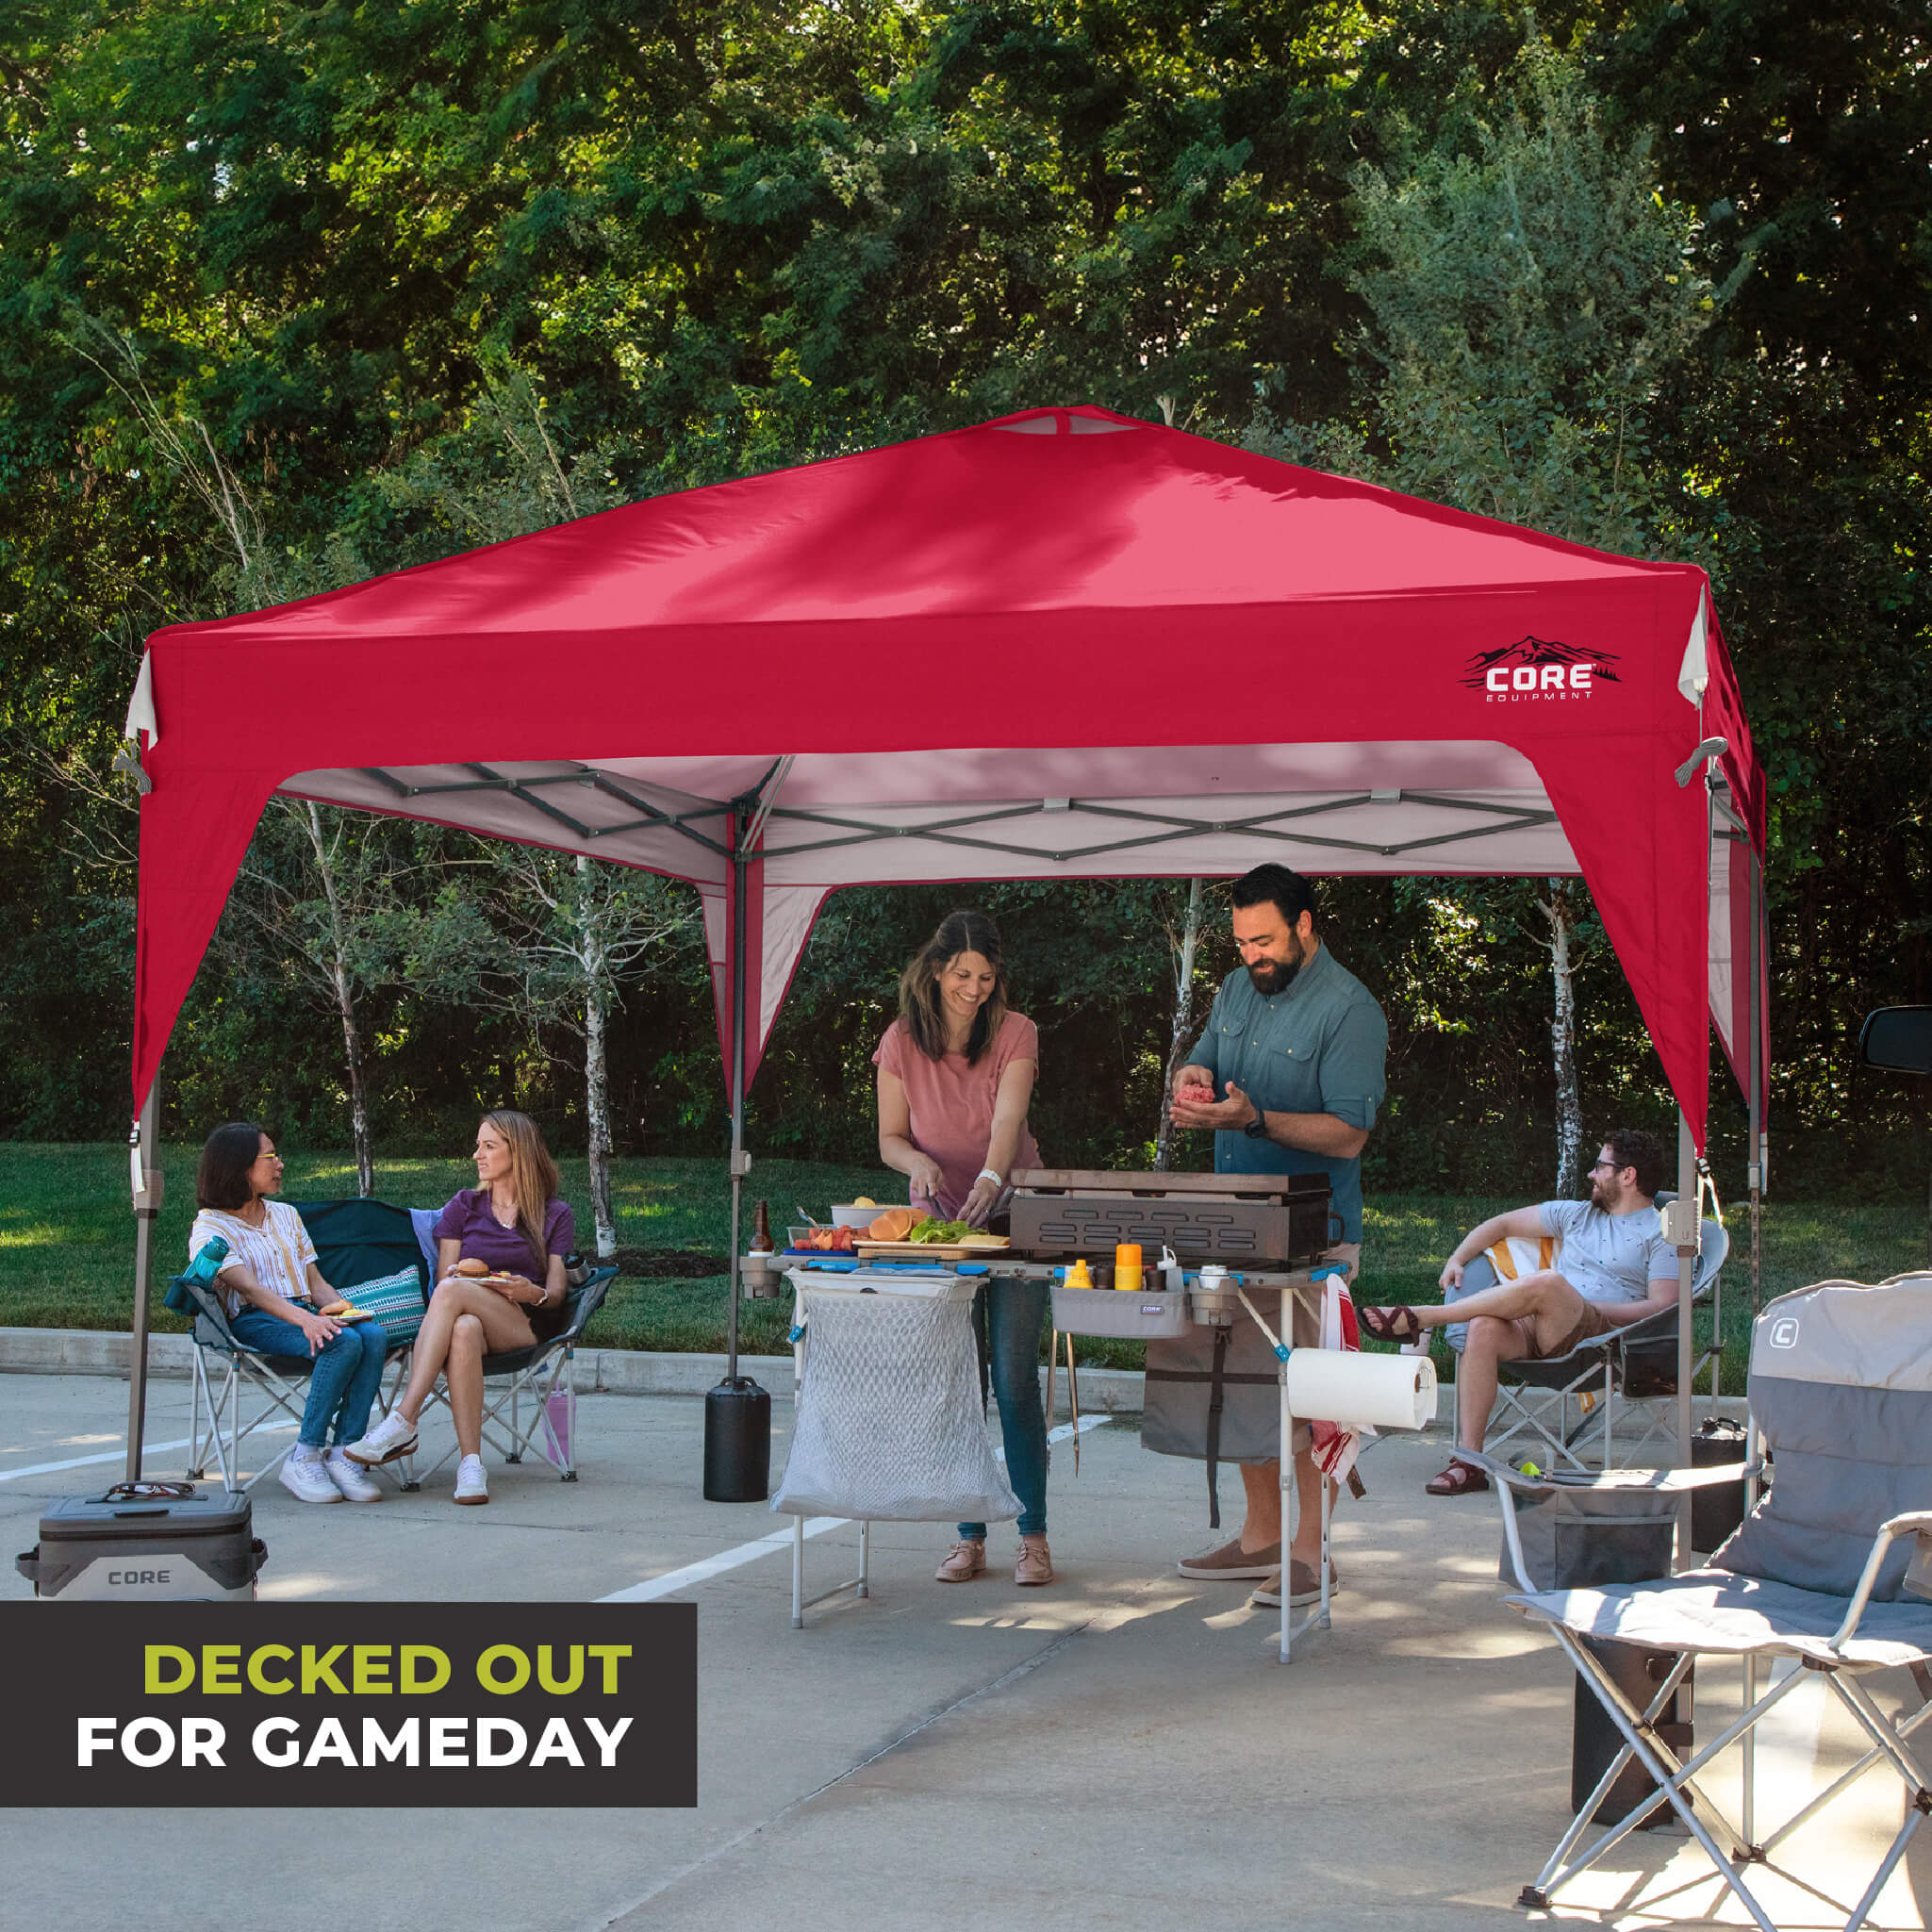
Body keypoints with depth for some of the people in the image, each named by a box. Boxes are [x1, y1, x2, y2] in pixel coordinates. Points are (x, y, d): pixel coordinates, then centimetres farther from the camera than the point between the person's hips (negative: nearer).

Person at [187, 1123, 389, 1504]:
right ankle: (303, 1458, -26)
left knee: (374, 1336, -28)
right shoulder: (210, 1227, 2)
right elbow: (250, 1288, -14)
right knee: (344, 1343, -34)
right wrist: (304, 1320, -31)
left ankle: (342, 1455, -31)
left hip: (304, 1313, 6)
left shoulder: (286, 1215, 25)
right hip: (255, 1323, -6)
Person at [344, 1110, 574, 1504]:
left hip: (527, 1326, -2)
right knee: (463, 1331, -40)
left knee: (453, 1292, -34)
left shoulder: (555, 1214, 12)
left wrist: (532, 1293, -18)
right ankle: (470, 1462, -46)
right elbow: (444, 1275, 12)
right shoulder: (463, 1205, 18)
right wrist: (456, 1277, -12)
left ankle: (402, 1424, -40)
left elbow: (557, 1293, 5)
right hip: (470, 1316, 2)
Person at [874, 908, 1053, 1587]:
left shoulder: (1016, 1034, -7)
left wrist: (990, 1179, -42)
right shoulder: (901, 1042, -3)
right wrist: (918, 1162, -23)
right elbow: (890, 1138, 0)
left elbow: (1008, 1119, -23)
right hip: (937, 1219, 2)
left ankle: (1033, 1534, 3)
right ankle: (969, 1535, 9)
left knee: (1015, 1380, -6)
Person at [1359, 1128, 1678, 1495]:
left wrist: (1588, 1307, -10)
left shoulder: (1661, 1234, 8)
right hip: (1538, 1330, 5)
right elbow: (1504, 1223, 30)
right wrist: (1456, 1260, 15)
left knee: (1547, 1282, -36)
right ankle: (1468, 1462, -32)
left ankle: (1418, 1318, -27)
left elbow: (1662, 1308, -5)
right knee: (1483, 1329, -30)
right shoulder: (1578, 1213, 28)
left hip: (1601, 1336, -5)